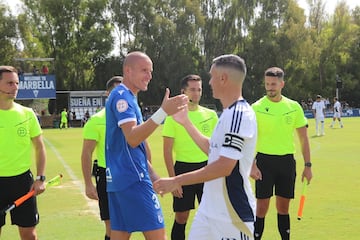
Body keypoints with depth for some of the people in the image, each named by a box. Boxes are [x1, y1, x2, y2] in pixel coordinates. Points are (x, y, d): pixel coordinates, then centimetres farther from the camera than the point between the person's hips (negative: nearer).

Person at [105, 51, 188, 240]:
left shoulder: (126, 97, 19)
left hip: (118, 178, 10)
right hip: (132, 178, -10)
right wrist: (163, 112, -33)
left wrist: (150, 172, 20)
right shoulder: (121, 96, -11)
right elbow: (132, 139, -25)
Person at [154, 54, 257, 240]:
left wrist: (177, 181, -23)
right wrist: (185, 122, 23)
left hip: (232, 214, -9)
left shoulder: (239, 114, -19)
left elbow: (224, 166, -26)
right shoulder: (229, 113, 12)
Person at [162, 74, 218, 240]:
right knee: (181, 218, 4)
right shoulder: (174, 116, -4)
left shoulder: (210, 115, 5)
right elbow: (167, 151, -4)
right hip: (183, 169, -3)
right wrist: (173, 179, -10)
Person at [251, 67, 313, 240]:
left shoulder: (294, 107, 4)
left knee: (283, 207, 10)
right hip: (264, 161, -2)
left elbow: (303, 138, 9)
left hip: (287, 161, 3)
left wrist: (307, 165, 5)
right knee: (262, 207, -2)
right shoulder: (256, 107, -4)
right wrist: (252, 165, -18)